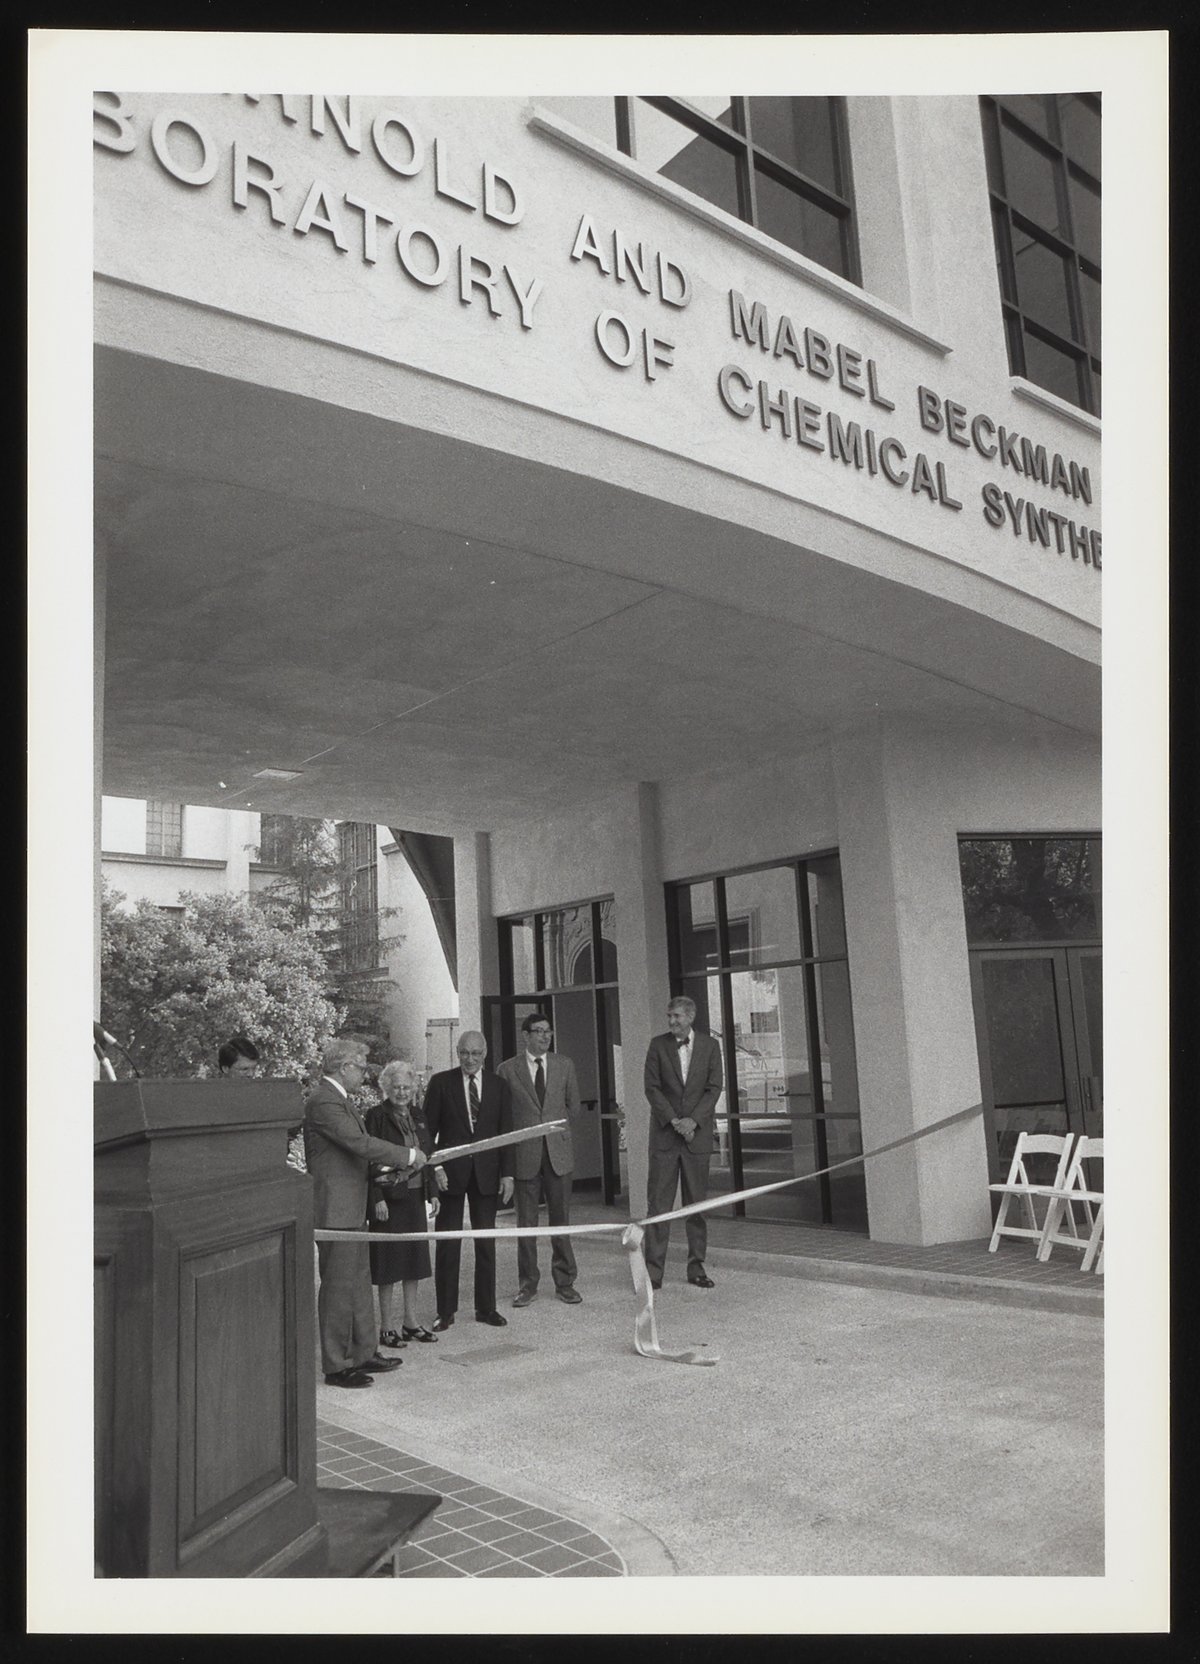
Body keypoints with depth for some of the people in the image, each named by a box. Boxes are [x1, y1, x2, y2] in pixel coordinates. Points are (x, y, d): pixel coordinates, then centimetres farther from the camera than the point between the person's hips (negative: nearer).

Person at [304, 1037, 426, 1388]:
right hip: (335, 1209, -11)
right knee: (339, 1286, -1)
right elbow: (360, 1143, -26)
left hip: (351, 1207, 11)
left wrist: (399, 1161, 8)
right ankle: (336, 1367, 9)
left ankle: (363, 1354, 28)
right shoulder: (324, 1102, -20)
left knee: (359, 1281, 17)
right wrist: (408, 1156, -17)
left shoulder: (337, 1099, 13)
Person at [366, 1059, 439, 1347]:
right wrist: (377, 1199, -17)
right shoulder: (377, 1116, -9)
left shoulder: (417, 1116, 11)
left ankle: (411, 1322, 23)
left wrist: (432, 1191, 11)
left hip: (415, 1196, 7)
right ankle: (387, 1327, 10)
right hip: (389, 1198, -6)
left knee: (414, 1258, 12)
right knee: (389, 1262, 0)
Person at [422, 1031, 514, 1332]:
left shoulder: (498, 1085, 5)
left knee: (486, 1242, 8)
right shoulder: (441, 1083, -1)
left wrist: (507, 1172, 0)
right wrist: (434, 1166, -11)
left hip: (486, 1172, 2)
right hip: (450, 1172, -2)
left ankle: (486, 1308, 18)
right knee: (447, 1243, 2)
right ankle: (445, 1311, 12)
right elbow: (428, 1129, -1)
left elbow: (506, 1131, 6)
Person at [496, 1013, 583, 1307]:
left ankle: (565, 1283, 16)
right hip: (525, 1154, -1)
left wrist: (557, 1127, 12)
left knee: (561, 1219, 6)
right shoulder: (507, 1070, 1)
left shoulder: (564, 1065, 7)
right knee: (526, 1222, 5)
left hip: (558, 1151, 1)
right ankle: (527, 1286, 15)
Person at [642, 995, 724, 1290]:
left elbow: (715, 1087, 0)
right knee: (659, 1202, -2)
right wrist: (673, 1120, -11)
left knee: (697, 1202, 5)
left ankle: (696, 1267, 15)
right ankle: (653, 1270, 2)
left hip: (697, 1133, 1)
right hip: (664, 1134, -1)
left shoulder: (709, 1045, 4)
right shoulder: (658, 1044, 3)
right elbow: (652, 1087, -1)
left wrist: (693, 1120, -11)